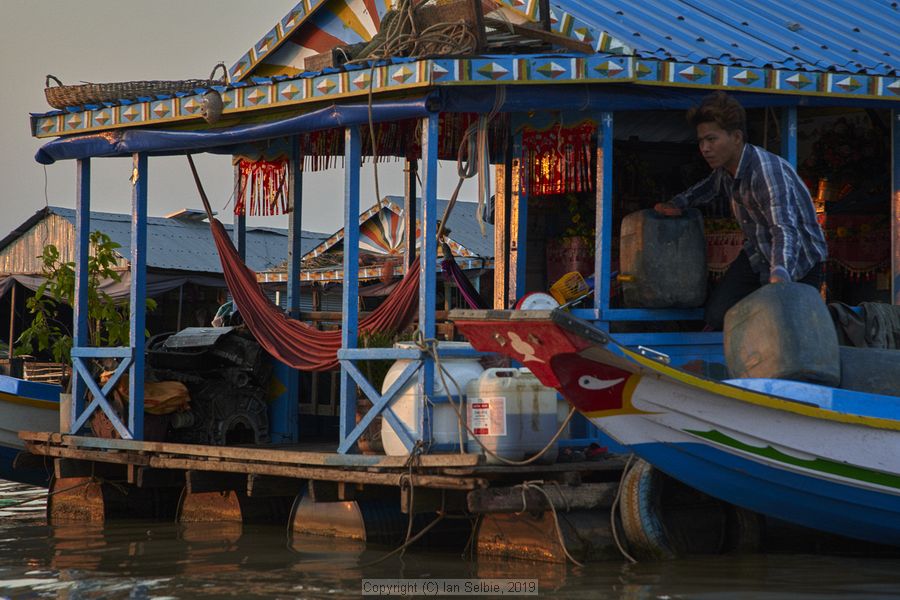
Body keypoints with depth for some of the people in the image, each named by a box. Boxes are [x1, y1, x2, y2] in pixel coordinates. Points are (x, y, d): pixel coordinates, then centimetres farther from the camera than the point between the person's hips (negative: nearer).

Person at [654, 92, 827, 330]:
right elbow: (712, 186, 25)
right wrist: (678, 203, 7)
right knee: (716, 315, -5)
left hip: (797, 264, -7)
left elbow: (784, 229, -44)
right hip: (757, 256, 7)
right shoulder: (725, 167, -2)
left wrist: (780, 275, -62)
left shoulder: (768, 172, -31)